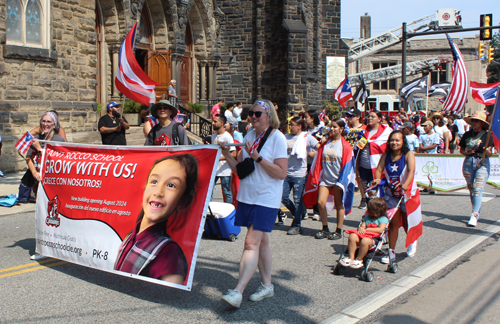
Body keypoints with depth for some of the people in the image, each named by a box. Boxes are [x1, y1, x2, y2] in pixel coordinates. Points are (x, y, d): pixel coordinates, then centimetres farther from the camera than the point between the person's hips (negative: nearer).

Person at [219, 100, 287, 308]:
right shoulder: (250, 135, 11)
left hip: (266, 199, -6)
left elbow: (281, 173, -16)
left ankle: (238, 292, -14)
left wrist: (257, 157, -21)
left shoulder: (277, 138, -9)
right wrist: (227, 156, -6)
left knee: (251, 243, -12)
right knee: (261, 242, 14)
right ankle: (267, 285, 25)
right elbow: (239, 169, 11)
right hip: (247, 196, 7)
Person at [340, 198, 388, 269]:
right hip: (363, 235, 6)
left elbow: (380, 230, -11)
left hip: (374, 239, -6)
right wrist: (360, 228, -11)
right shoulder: (367, 217, 27)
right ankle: (351, 257, -19)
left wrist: (366, 229, -9)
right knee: (352, 236, -26)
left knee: (365, 241, -40)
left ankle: (358, 260, -20)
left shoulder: (383, 219, 5)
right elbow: (362, 225, 17)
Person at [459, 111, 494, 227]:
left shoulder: (487, 135, -1)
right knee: (471, 189, 10)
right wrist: (466, 152, -6)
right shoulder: (467, 134, 9)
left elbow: (490, 154, -2)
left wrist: (487, 150, -24)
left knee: (478, 189, -13)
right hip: (468, 162, 4)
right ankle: (477, 212, 25)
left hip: (482, 163, -4)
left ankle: (474, 216, -19)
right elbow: (461, 149, 15)